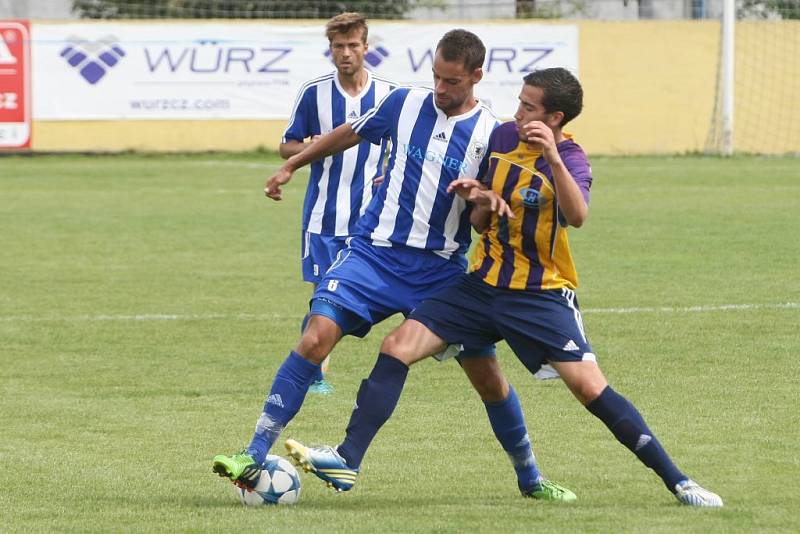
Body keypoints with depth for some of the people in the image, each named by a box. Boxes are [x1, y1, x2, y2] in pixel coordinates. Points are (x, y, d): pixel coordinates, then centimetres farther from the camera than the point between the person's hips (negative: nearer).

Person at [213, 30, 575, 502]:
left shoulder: (492, 134, -2)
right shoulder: (406, 104, 2)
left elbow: (486, 216, 0)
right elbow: (349, 135, 19)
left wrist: (489, 202, -24)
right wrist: (291, 166, 25)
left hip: (442, 269, 0)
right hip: (375, 252, 0)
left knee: (488, 375, 1)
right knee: (317, 337, -20)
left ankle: (530, 478, 24)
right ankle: (254, 458, -19)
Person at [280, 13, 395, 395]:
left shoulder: (389, 94, 2)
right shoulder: (314, 93, 1)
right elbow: (286, 147, 7)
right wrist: (309, 148, -15)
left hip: (371, 216, 1)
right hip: (324, 216, -1)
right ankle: (317, 373, 6)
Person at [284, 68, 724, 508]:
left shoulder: (570, 159, -14)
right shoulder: (500, 137, 2)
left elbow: (577, 216, -36)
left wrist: (552, 156, -43)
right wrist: (476, 200, -9)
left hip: (541, 296, -5)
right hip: (483, 285, 5)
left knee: (590, 388, -16)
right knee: (397, 347, -8)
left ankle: (677, 482, -7)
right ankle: (347, 459, -8)